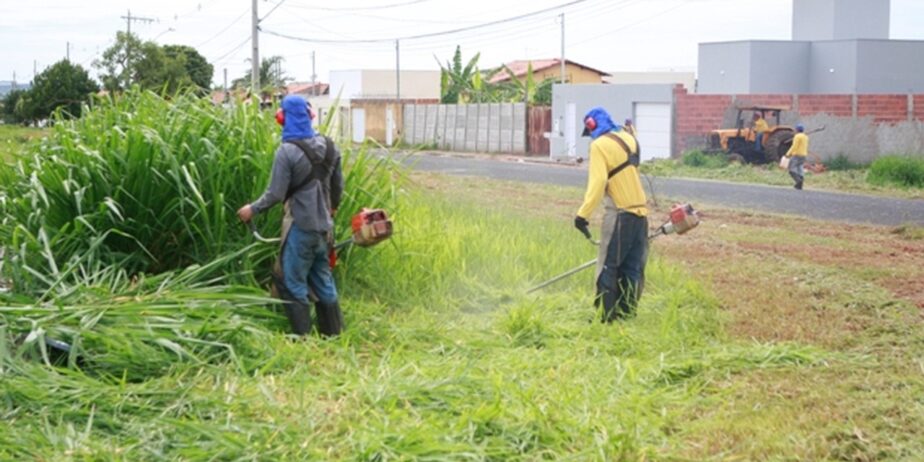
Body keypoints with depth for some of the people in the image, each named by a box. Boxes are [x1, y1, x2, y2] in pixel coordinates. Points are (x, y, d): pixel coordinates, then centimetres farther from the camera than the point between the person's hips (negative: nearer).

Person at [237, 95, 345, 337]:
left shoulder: (287, 151, -16)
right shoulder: (328, 146, 5)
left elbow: (276, 194, -15)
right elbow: (338, 186, 13)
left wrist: (253, 209, 1)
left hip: (300, 226, -7)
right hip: (323, 225, 7)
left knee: (292, 282, 4)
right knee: (322, 279, 16)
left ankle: (303, 337, 4)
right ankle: (333, 333, 19)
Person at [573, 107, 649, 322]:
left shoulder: (600, 145, -10)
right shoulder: (629, 139, 12)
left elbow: (598, 182, -19)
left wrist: (583, 213, -20)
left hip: (620, 213, -7)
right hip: (640, 210, 7)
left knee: (608, 266, -1)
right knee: (633, 267, 10)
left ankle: (605, 315, 0)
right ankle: (627, 311, 15)